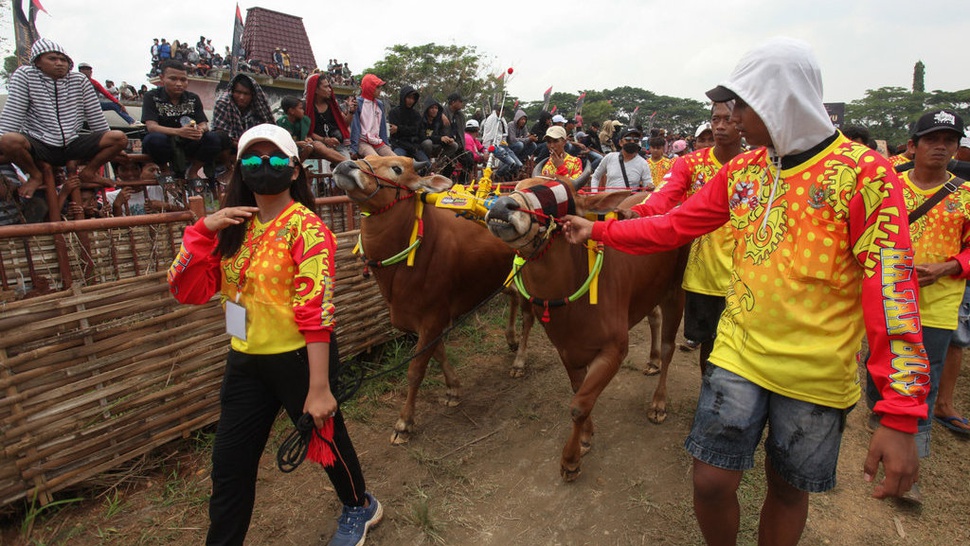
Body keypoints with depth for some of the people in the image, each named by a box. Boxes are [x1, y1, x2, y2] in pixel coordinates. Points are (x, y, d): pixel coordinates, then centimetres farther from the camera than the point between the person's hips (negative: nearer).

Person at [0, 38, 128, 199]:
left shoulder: (80, 80, 7)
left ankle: (88, 172, 3)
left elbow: (96, 118, 10)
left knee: (120, 138, -17)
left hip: (72, 145, 2)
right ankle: (35, 176, -2)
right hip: (38, 146, -2)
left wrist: (112, 146, 9)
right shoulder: (24, 75, 0)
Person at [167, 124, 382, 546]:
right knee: (229, 464, 13)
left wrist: (319, 387, -23)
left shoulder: (305, 228, -16)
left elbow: (317, 312, -21)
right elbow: (188, 290, 1)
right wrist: (203, 230, -12)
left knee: (326, 437, 16)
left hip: (298, 358, -5)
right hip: (245, 361, 6)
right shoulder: (234, 227, 4)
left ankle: (359, 506, 45)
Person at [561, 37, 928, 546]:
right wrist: (598, 230, 6)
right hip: (738, 354, 3)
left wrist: (900, 415, -18)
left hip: (818, 373, -3)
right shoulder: (740, 171, 3)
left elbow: (890, 287, -15)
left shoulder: (862, 171, -11)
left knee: (787, 487, 15)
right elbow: (674, 226, 9)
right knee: (711, 482, 4)